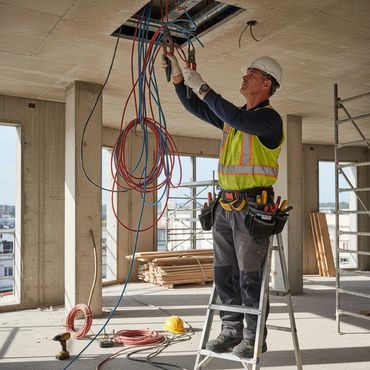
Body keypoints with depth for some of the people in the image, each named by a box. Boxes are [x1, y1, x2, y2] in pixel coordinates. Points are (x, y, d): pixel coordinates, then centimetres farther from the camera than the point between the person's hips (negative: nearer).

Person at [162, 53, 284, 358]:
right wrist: (178, 75, 8)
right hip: (225, 204, 8)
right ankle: (231, 330, 22)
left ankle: (254, 337, 13)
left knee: (250, 276, -1)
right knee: (224, 273, 11)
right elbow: (194, 107, 19)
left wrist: (202, 87, -21)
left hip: (253, 206, -8)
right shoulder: (233, 116, 16)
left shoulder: (270, 118, -7)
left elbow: (237, 119, -26)